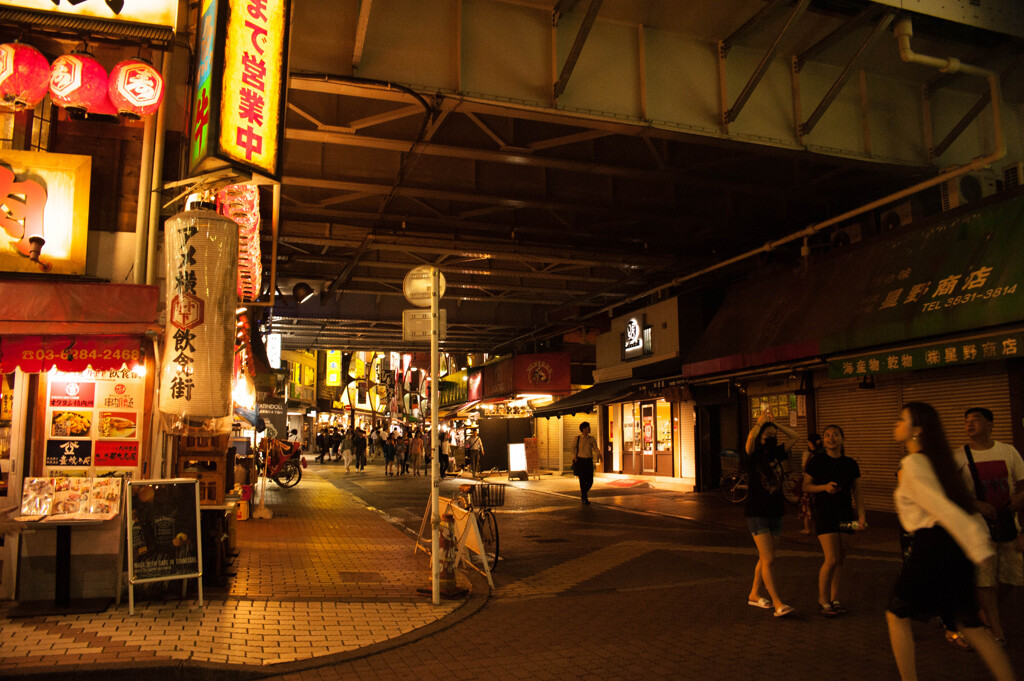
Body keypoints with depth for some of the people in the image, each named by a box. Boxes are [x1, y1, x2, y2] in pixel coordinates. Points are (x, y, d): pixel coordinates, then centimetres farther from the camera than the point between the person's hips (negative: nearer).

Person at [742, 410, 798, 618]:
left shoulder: (777, 454, 7)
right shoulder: (752, 457, -10)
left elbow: (795, 437, 10)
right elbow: (750, 439, -31)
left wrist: (776, 423, 2)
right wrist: (760, 422, -16)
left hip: (776, 513, 6)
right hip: (757, 514, -6)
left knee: (765, 558, 14)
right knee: (768, 559, -10)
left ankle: (754, 595, 27)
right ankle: (778, 604, -9)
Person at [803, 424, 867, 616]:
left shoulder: (850, 464, 6)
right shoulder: (817, 462, -4)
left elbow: (857, 493, 10)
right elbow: (806, 486, 0)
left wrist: (861, 516, 1)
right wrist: (824, 487, -18)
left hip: (845, 514, 4)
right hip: (824, 514, -4)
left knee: (840, 559, 8)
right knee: (831, 559, -10)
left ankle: (834, 599, 20)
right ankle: (823, 601, 5)